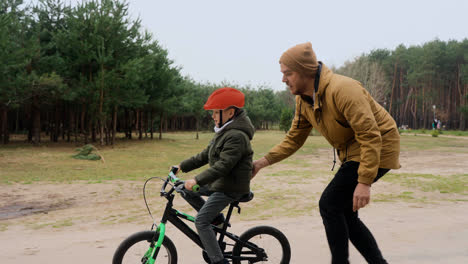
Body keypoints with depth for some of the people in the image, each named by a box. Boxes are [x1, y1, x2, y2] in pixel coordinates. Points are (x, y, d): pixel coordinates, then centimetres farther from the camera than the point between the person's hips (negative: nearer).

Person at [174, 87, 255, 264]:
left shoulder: (237, 136, -21)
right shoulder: (224, 133, 12)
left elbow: (223, 165, -29)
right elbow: (205, 155, 16)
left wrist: (197, 180, -32)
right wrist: (182, 166, 13)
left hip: (230, 188, -10)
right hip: (219, 182, 10)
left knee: (201, 221, -14)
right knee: (186, 191, 9)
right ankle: (215, 218, 16)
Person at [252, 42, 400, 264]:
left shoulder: (342, 90, -27)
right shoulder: (303, 100, 1)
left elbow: (371, 137, -29)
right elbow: (294, 139, 9)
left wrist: (364, 182, -31)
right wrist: (263, 162, -1)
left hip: (377, 150, -9)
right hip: (352, 154, 9)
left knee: (329, 204, -14)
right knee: (345, 214, 10)